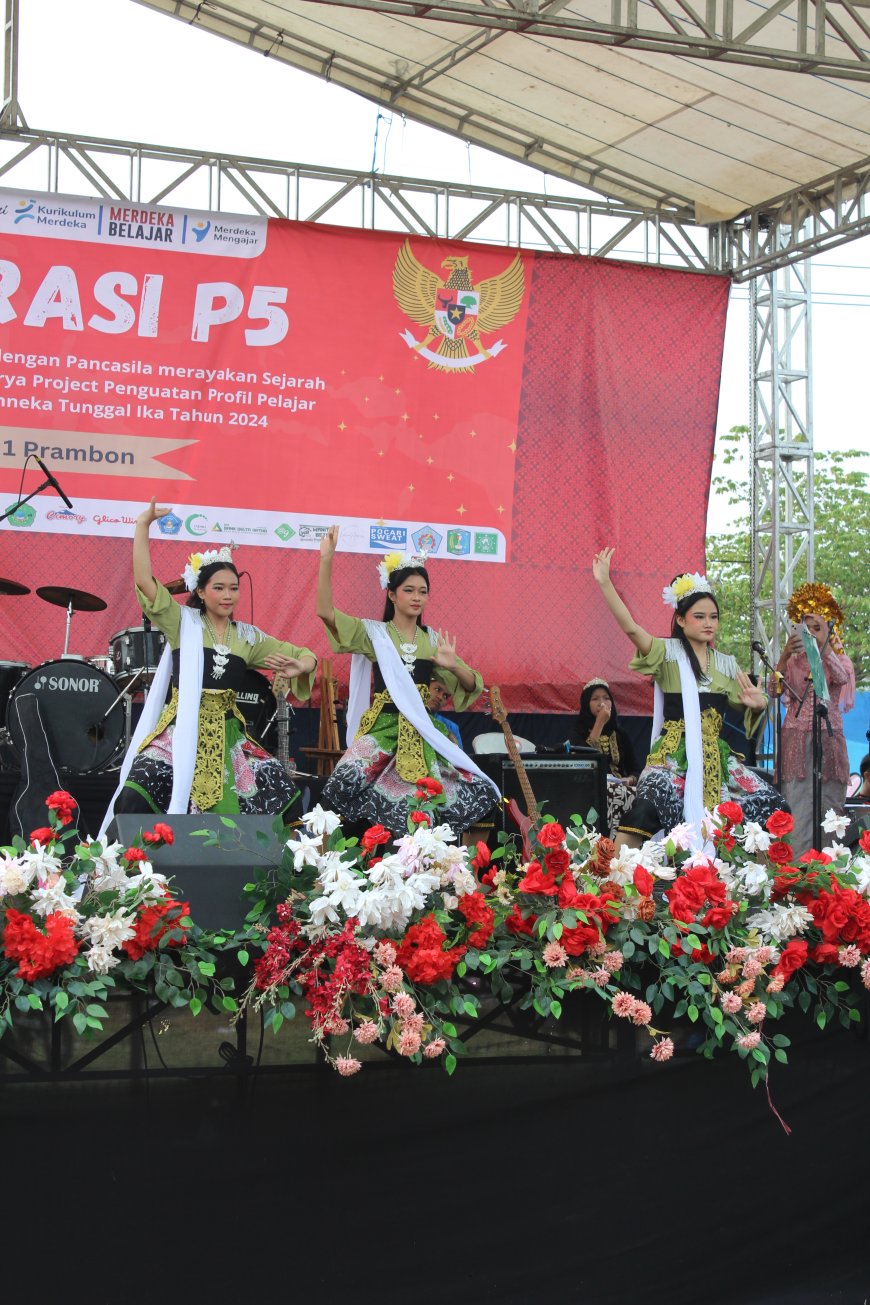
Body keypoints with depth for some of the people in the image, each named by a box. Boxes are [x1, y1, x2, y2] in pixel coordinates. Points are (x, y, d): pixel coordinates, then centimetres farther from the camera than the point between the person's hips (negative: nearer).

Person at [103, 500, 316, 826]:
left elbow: (304, 655, 16)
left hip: (227, 735, 4)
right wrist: (143, 524, -13)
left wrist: (300, 667, -8)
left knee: (283, 793, -9)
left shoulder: (248, 636, 11)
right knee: (135, 799, -25)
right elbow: (144, 580, -11)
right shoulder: (182, 622, 2)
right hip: (181, 730, -4)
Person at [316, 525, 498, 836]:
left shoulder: (433, 640, 13)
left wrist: (452, 665, -8)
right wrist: (327, 559, -17)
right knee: (347, 786, -31)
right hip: (383, 728, -4)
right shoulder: (374, 633, 4)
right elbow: (325, 612, -10)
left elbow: (473, 686, 14)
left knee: (476, 793, -10)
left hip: (423, 731, 4)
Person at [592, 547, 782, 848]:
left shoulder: (726, 664, 15)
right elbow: (630, 628, -16)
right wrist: (605, 583, -26)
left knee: (770, 804, 0)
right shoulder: (668, 653, 0)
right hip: (674, 755, -6)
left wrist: (758, 704, -1)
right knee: (647, 812, -29)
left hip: (716, 758, 6)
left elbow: (748, 707, 23)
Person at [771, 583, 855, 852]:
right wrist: (784, 655, -21)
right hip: (797, 739, 0)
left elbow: (842, 678, -14)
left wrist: (824, 646, -26)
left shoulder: (840, 661, 10)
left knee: (829, 808, -2)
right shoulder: (793, 662, 11)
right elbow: (774, 689, -6)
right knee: (797, 813, -7)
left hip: (828, 740, 0)